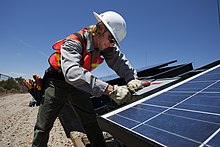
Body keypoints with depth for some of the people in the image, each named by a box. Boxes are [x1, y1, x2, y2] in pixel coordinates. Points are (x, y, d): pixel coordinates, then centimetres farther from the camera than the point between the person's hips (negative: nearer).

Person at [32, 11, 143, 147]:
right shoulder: (73, 43, -32)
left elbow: (121, 62, -8)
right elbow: (72, 73, -48)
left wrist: (132, 79, -30)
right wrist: (110, 90, -56)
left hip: (78, 85, 5)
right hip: (57, 83, -4)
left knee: (92, 123, 4)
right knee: (43, 127, -3)